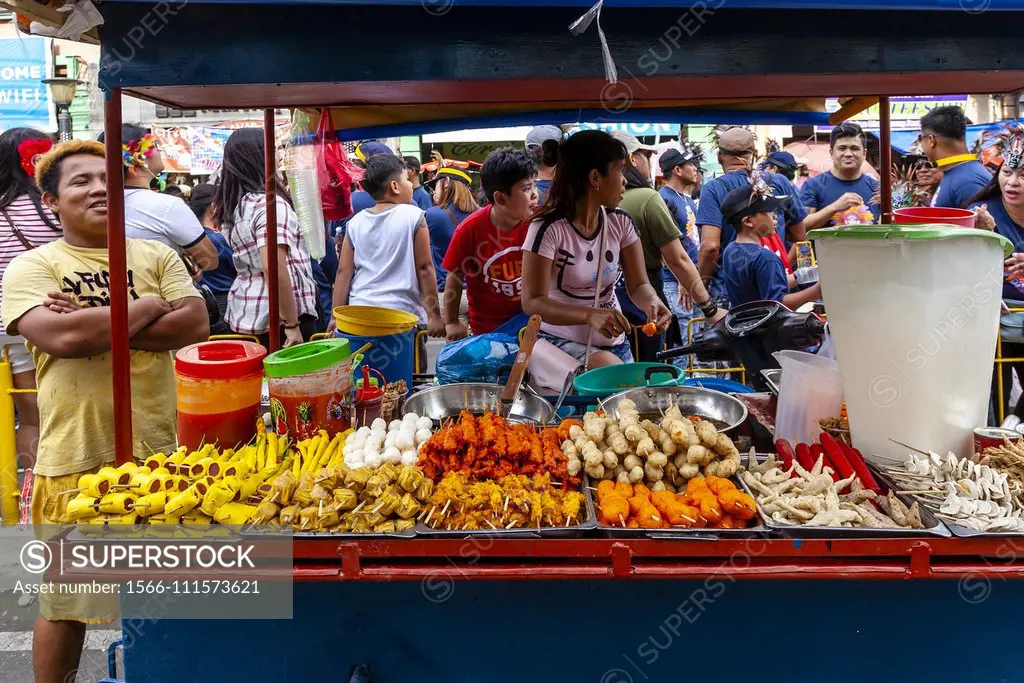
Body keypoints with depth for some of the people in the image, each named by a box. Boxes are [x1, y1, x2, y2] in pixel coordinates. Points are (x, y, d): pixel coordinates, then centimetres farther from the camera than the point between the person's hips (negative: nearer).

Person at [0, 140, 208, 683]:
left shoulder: (157, 255, 7)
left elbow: (195, 324, -7)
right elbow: (61, 337, -20)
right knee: (66, 605, 13)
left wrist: (95, 326, -13)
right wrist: (148, 307, -10)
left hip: (158, 451, 3)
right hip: (75, 460, -2)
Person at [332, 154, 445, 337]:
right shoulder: (413, 216, -5)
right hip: (403, 314, -4)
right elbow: (424, 267, -6)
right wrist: (434, 315, -1)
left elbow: (343, 272, 5)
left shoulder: (356, 222, 5)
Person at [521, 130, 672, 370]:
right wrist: (590, 315, -37)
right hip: (561, 341, -6)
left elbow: (638, 285, 0)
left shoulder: (621, 223, -1)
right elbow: (532, 302, -21)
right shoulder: (548, 229, -18)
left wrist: (652, 302, -25)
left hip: (614, 343, 6)